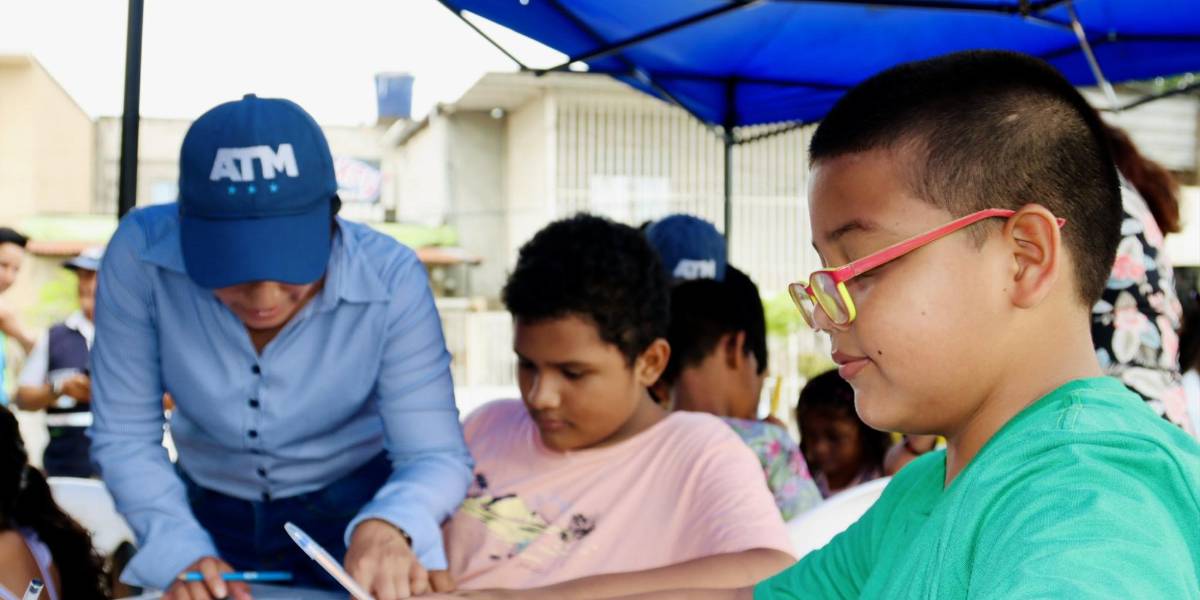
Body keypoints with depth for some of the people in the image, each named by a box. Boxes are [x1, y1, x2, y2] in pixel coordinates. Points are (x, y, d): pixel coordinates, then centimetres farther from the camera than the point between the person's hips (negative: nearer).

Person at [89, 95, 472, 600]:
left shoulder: (390, 280, -28)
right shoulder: (141, 254, -26)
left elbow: (436, 455, -27)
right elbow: (125, 437, -18)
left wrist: (385, 529, -47)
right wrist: (183, 555, -32)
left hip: (355, 509, -1)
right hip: (208, 510, 1)